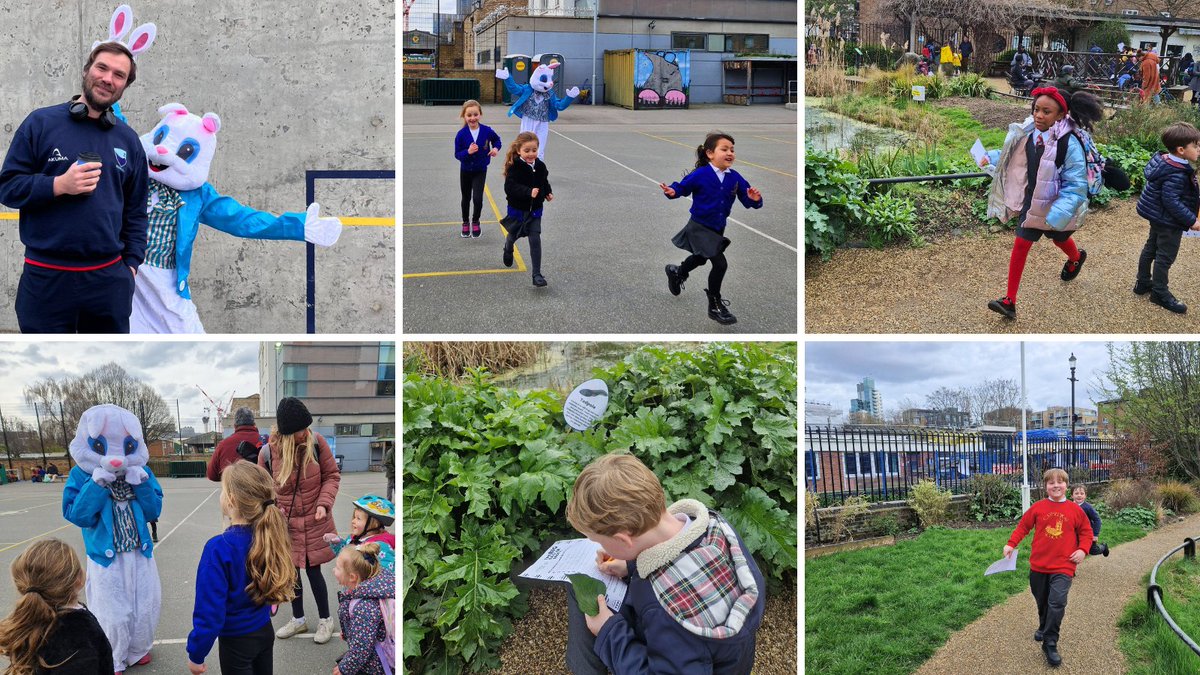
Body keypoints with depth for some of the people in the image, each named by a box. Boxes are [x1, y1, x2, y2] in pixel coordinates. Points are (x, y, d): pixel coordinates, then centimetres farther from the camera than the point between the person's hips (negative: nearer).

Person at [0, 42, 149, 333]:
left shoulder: (128, 140, 11)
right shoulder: (41, 123, 0)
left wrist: (131, 264, 7)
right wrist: (59, 185, -17)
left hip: (110, 278, 3)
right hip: (46, 277, -3)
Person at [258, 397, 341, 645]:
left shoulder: (316, 442, -14)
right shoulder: (268, 453, -14)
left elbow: (332, 475, -3)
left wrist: (324, 503, -16)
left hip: (315, 523, -1)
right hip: (285, 525, 1)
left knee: (313, 571, 5)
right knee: (292, 572, 13)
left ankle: (325, 620, 25)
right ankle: (298, 619, 35)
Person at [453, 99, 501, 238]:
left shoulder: (487, 131, -15)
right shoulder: (461, 134, -18)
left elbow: (496, 139, 5)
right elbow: (457, 154, -14)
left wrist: (496, 148, -14)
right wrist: (468, 152, -32)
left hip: (480, 171, -1)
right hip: (465, 170, 1)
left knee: (477, 198, -13)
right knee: (466, 198, 17)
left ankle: (475, 222, 14)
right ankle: (465, 223, 38)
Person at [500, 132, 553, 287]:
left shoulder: (540, 166, -4)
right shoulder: (514, 168, -21)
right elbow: (510, 187, -33)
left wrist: (548, 193, 4)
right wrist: (528, 192, -43)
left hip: (535, 210, 2)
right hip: (517, 209, -2)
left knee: (535, 240, -6)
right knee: (513, 235, 21)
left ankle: (537, 274, -3)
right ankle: (508, 249, 58)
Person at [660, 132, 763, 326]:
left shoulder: (735, 178, -7)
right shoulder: (700, 175, -20)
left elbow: (747, 200, -6)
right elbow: (683, 187, -12)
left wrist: (755, 199, -28)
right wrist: (672, 191, -34)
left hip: (718, 229, 7)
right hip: (699, 228, -7)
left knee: (700, 258, 31)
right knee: (720, 264, -15)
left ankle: (677, 272, 64)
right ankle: (715, 306, 3)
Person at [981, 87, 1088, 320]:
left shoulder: (1069, 144, -28)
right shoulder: (1028, 133, -11)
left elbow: (1076, 185, -28)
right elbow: (1014, 156, 12)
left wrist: (1057, 215, -37)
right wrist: (992, 158, -1)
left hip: (1057, 207, -4)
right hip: (1031, 202, 4)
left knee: (1059, 239, 25)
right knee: (1020, 244, -2)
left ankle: (1076, 258, 63)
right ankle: (1010, 301, 1)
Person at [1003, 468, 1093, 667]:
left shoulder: (1075, 509, 0)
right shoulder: (1038, 507, -1)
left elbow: (1086, 532, 9)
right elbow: (1023, 526, 6)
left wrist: (1083, 550, -5)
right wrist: (1011, 544, -4)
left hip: (1063, 567, -2)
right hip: (1039, 565, 2)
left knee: (1057, 602, -16)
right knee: (1042, 602, 17)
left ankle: (1050, 644, -7)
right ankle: (1044, 628, 45)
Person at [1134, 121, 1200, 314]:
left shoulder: (1164, 161, 0)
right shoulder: (1176, 174, -30)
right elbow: (1172, 201, -30)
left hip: (1158, 217, 10)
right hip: (1170, 223, -10)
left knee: (1150, 249, 21)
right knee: (1165, 257, 3)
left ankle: (1143, 283, 36)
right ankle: (1160, 293, 15)